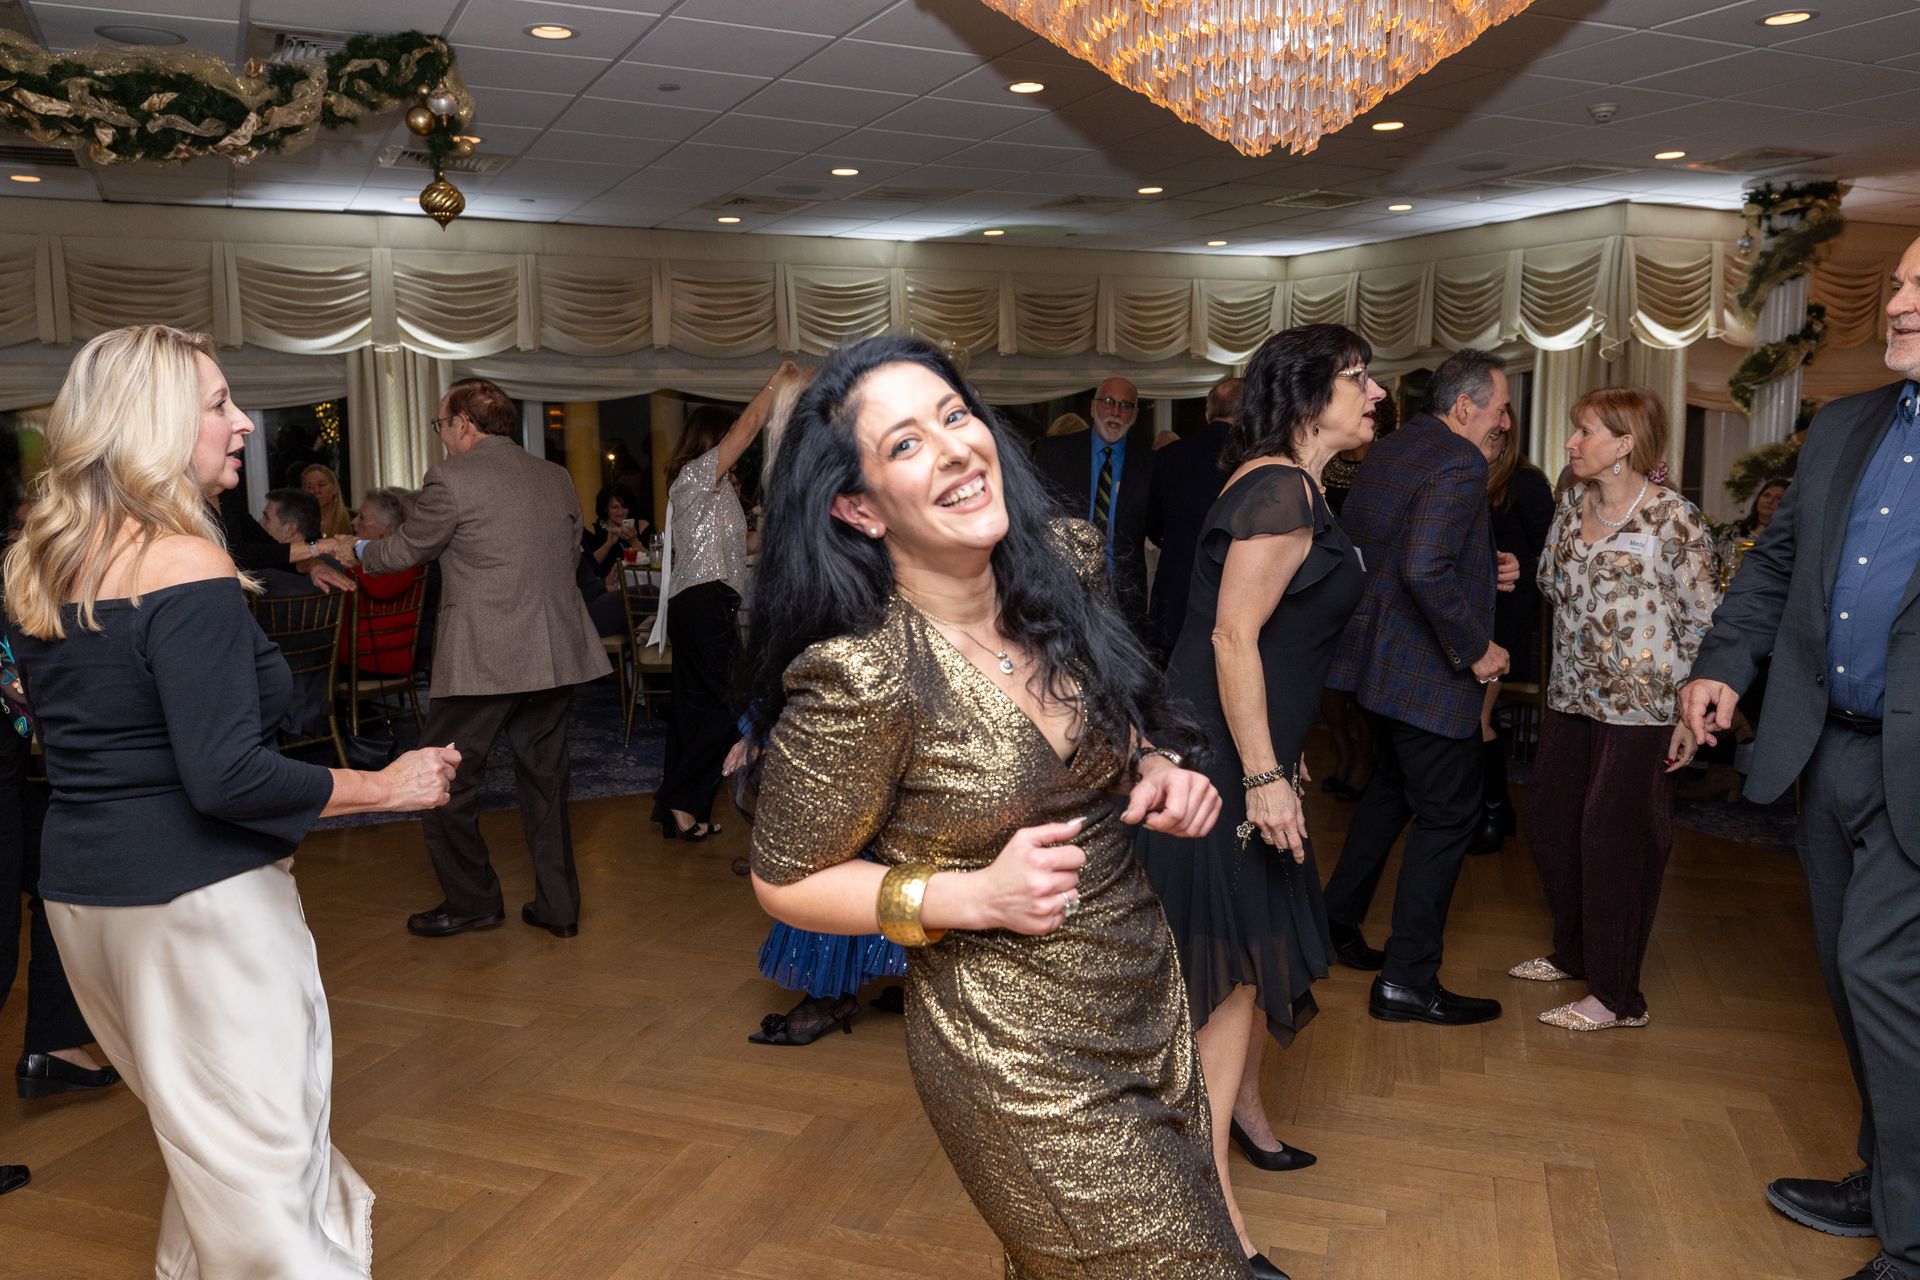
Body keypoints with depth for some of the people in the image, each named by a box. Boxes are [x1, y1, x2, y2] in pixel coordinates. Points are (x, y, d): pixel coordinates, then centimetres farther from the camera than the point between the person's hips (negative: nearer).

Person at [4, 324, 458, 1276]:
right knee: (263, 1162, 3)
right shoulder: (186, 567, -19)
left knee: (208, 1143, 21)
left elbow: (78, 738, 16)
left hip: (77, 889, 8)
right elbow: (227, 778, -24)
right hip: (198, 900, -8)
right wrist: (388, 786, -15)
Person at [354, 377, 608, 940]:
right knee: (544, 778, 16)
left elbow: (405, 550, 4)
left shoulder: (451, 478, -9)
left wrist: (362, 551, 25)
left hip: (482, 660, -6)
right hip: (556, 654, 7)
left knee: (445, 783, 9)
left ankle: (471, 902, 18)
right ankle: (558, 906, 21)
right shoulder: (556, 477, 9)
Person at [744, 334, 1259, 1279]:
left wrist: (1157, 768, -8)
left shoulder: (1068, 565, -7)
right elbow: (786, 883, -11)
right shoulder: (858, 678, -25)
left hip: (1147, 987, 6)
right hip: (1016, 1052, -6)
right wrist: (976, 895, -22)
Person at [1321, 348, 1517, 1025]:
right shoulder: (1459, 463, -19)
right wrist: (1474, 649, -19)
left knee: (1392, 787, 26)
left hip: (1373, 657, 10)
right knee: (1448, 816, 2)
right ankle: (1407, 981, 8)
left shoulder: (1388, 449, 10)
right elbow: (1426, 569, -32)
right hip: (1426, 671, -10)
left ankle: (1336, 922, 36)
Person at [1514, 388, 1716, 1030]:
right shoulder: (1573, 503, 7)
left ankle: (1616, 996, 14)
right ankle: (1573, 952, 34)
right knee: (1549, 826, 13)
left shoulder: (1673, 518, -12)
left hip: (1638, 706, -7)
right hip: (1571, 696, 7)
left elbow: (1700, 623, -10)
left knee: (1615, 843, 0)